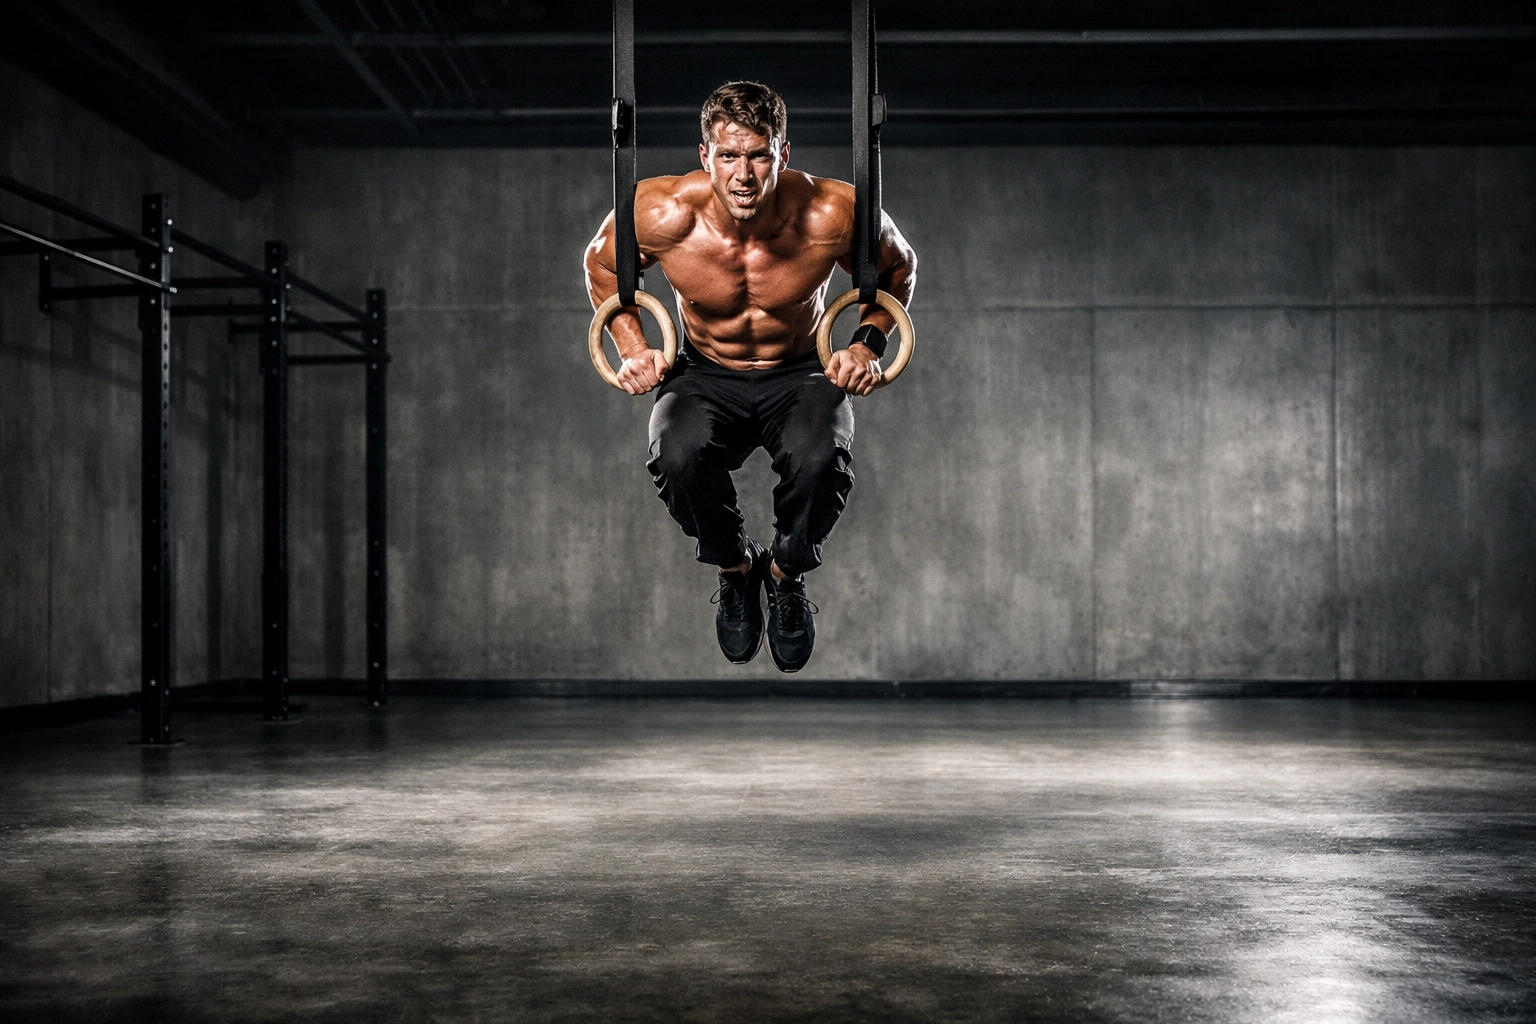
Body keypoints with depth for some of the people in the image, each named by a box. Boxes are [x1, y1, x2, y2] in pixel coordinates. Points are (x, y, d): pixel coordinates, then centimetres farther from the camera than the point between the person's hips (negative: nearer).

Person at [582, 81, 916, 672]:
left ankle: (787, 574, 1)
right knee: (679, 458, -34)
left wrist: (869, 343, -13)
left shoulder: (832, 214, -24)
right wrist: (632, 347, -9)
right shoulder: (662, 213, -22)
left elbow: (898, 268, 0)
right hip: (707, 376, 1)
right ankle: (735, 569, 1)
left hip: (802, 375, -1)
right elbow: (602, 263, 2)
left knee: (820, 462, -35)